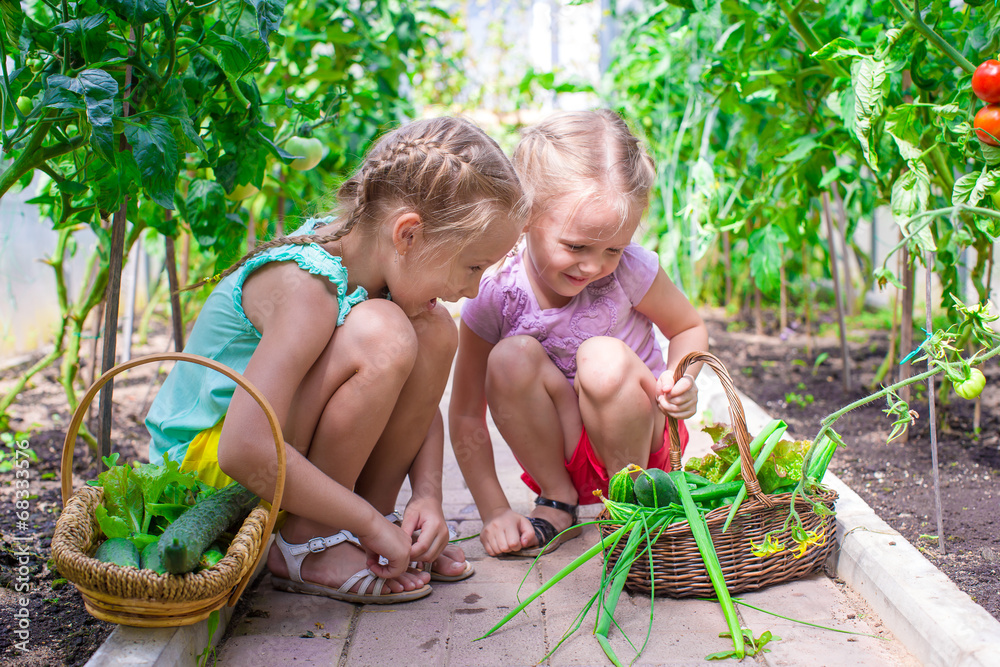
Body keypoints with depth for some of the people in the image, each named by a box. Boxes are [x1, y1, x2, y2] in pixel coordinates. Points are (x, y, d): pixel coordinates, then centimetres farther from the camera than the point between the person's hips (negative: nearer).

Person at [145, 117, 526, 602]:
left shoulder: (363, 259, -5)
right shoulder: (305, 288, -30)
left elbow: (419, 399, 6)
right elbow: (245, 450, -37)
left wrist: (427, 493, -9)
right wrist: (370, 523, -28)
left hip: (283, 445, 8)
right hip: (206, 456, -8)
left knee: (434, 329, -7)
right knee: (381, 335, -31)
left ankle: (376, 508, 0)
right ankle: (306, 545, -16)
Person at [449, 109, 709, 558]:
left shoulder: (630, 271, -19)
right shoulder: (492, 297, -18)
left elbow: (690, 327, 1)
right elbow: (467, 417, -10)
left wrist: (680, 378, -21)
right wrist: (494, 512, -16)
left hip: (641, 441, 0)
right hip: (560, 452, 1)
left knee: (604, 357, -31)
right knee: (513, 357, -27)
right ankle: (557, 501, -7)